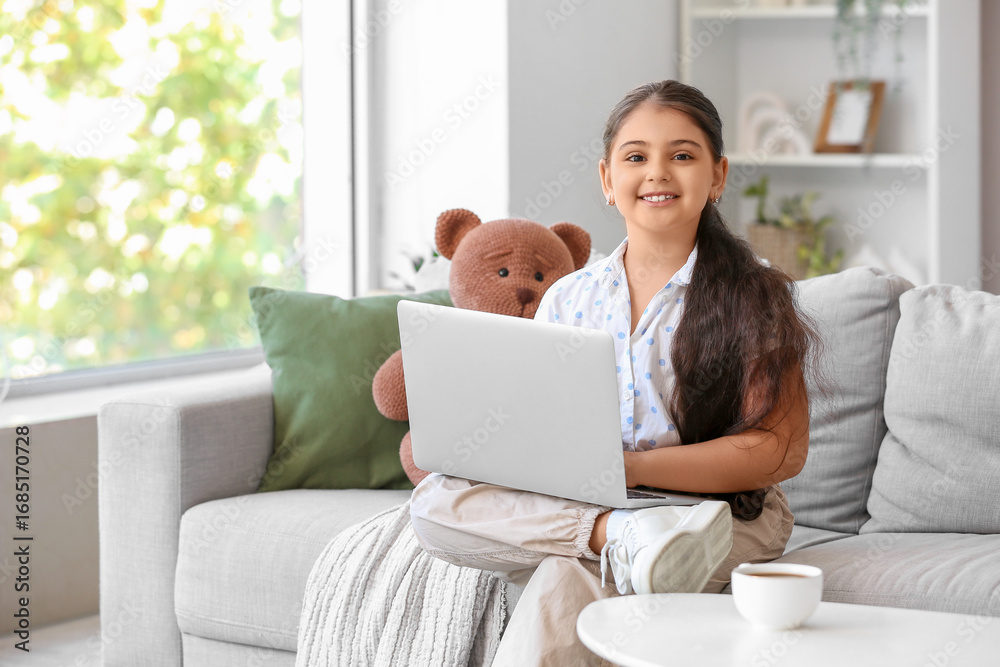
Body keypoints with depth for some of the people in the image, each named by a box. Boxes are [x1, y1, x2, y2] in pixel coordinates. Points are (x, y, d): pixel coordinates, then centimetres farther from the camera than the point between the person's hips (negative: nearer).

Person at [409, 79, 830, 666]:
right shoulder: (567, 299, 12)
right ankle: (623, 538, -33)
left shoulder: (756, 297, -1)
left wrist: (623, 467, -21)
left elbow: (781, 449, -11)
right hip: (573, 509, 7)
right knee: (434, 502, -23)